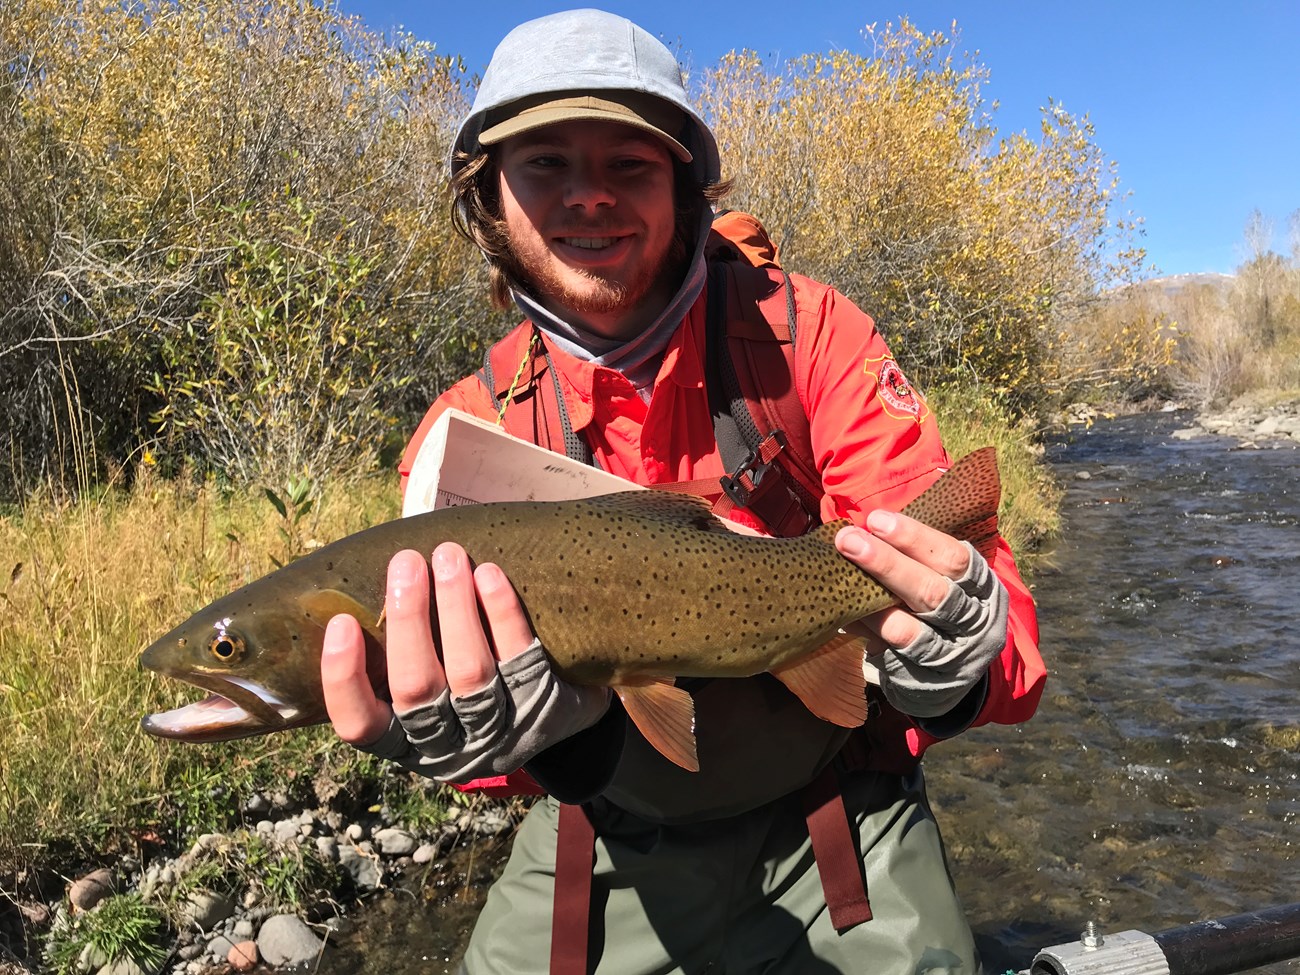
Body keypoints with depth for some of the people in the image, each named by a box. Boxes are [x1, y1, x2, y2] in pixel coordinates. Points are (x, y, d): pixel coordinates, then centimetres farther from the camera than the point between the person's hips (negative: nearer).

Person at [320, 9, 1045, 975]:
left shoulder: (805, 333, -12)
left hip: (835, 826, -1)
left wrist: (957, 656, -39)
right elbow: (454, 640, -14)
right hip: (606, 846, 2)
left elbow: (946, 562, -16)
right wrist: (494, 725, -37)